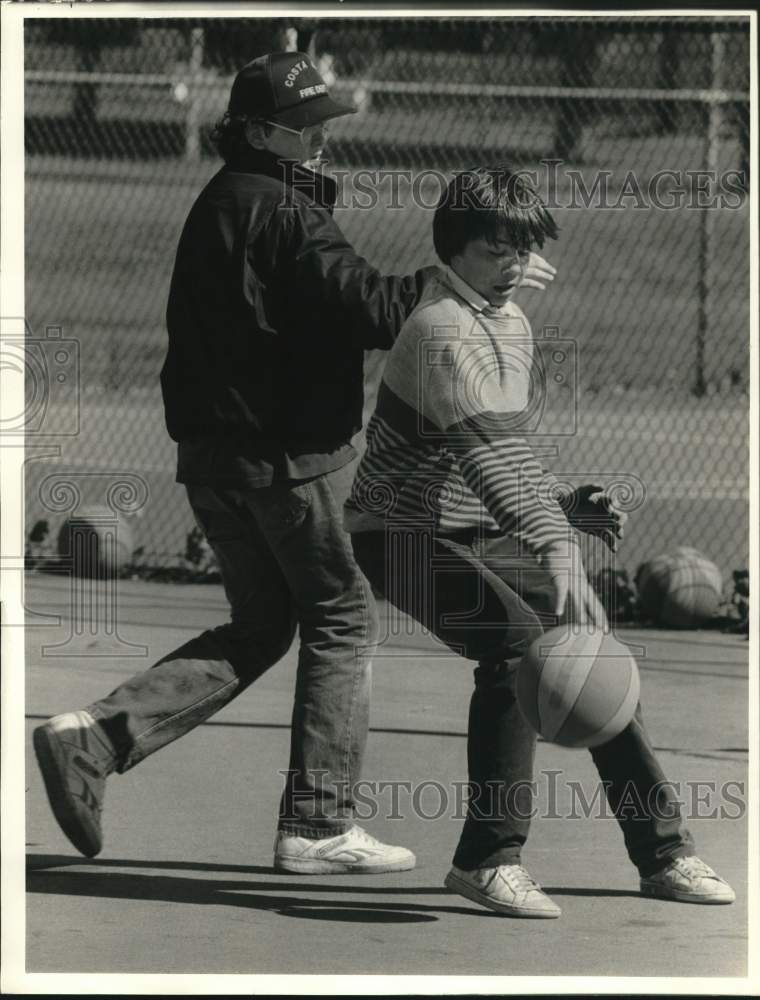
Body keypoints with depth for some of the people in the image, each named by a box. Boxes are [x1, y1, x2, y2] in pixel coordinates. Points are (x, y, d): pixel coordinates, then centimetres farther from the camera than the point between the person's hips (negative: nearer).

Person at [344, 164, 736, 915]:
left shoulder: (511, 323, 10)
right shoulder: (443, 331, -22)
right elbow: (488, 453, -36)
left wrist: (565, 505, 8)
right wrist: (552, 547, -46)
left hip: (482, 532, 9)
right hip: (409, 535, -9)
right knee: (517, 642, -29)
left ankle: (661, 853, 13)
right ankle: (489, 858, -25)